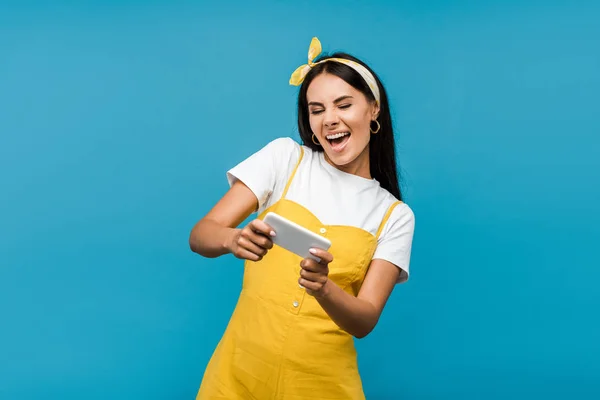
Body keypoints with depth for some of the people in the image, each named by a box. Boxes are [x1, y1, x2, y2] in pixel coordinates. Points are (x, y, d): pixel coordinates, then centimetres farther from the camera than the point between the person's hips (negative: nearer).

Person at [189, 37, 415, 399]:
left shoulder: (395, 216, 0)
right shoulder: (284, 157, -1)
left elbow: (365, 321, -9)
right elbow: (200, 236, -6)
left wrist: (323, 289, -29)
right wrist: (233, 239, -28)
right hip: (243, 371, 0)